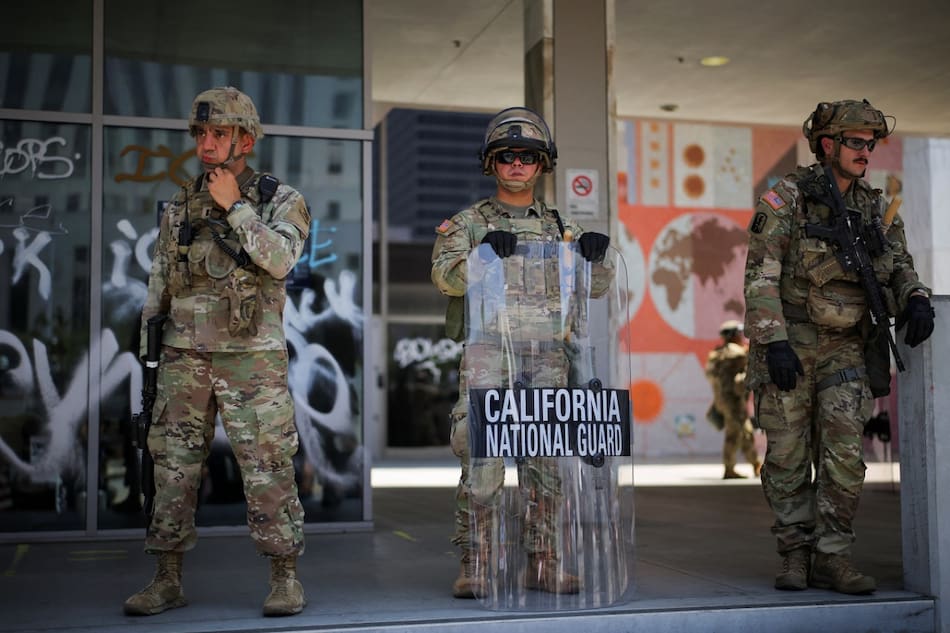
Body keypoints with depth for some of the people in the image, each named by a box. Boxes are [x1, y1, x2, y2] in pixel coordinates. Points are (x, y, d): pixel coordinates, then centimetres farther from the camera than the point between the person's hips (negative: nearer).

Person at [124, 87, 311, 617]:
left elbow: (279, 258, -17)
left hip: (252, 356, -4)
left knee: (268, 467, -6)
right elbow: (160, 282, 17)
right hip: (185, 355, 4)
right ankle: (169, 581, 14)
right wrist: (150, 345, 11)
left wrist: (235, 205, -13)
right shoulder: (180, 207, 14)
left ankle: (286, 580, 4)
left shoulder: (282, 200, 1)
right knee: (174, 466, 5)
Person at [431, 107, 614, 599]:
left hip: (546, 359, 3)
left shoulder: (561, 227, 18)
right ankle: (474, 568, 1)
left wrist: (594, 255, -11)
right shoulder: (468, 223, 8)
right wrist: (487, 251, -26)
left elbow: (596, 285, 10)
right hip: (487, 356, -3)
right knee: (481, 463, -7)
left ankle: (543, 565, 13)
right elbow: (446, 277, -9)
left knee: (545, 465, 4)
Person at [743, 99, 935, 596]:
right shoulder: (785, 199, -8)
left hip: (844, 347, 4)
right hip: (788, 344, -4)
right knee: (788, 457, 2)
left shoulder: (872, 207, 8)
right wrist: (774, 343, -20)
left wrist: (916, 298, -10)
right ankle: (795, 556, 15)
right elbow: (760, 278, -13)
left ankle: (831, 559, 4)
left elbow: (898, 265, 13)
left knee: (843, 452, -5)